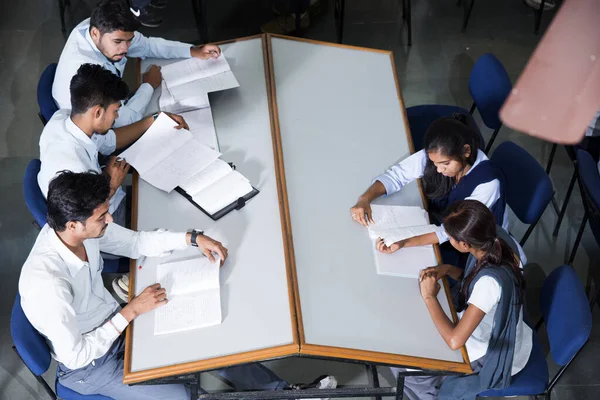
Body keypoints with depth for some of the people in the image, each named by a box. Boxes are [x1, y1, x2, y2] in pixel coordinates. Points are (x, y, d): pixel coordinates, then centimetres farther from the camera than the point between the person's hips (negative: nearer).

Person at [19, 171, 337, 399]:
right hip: (88, 365, -7)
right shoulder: (46, 283, -38)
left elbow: (135, 242, -1)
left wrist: (193, 238, -12)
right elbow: (75, 355, -28)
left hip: (115, 323, 7)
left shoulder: (80, 228, -18)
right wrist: (131, 311, -25)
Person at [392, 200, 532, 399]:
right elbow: (475, 280, 4)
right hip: (501, 334, 8)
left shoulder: (490, 281, -40)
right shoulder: (496, 238, -18)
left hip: (493, 355, -7)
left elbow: (455, 340, -37)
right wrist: (448, 269, -12)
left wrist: (429, 297, -27)